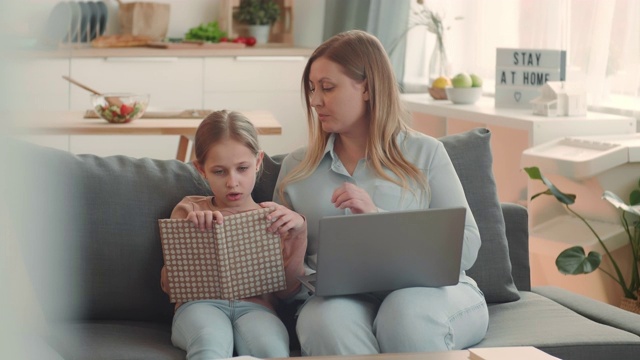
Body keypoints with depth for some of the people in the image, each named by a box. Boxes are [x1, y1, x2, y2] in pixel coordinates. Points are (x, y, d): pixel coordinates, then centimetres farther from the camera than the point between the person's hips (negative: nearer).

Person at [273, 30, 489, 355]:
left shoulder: (425, 153, 6)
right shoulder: (296, 167, 16)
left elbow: (466, 248, -3)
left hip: (431, 289, -1)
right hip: (341, 297, 1)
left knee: (405, 313, -36)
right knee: (328, 322, -34)